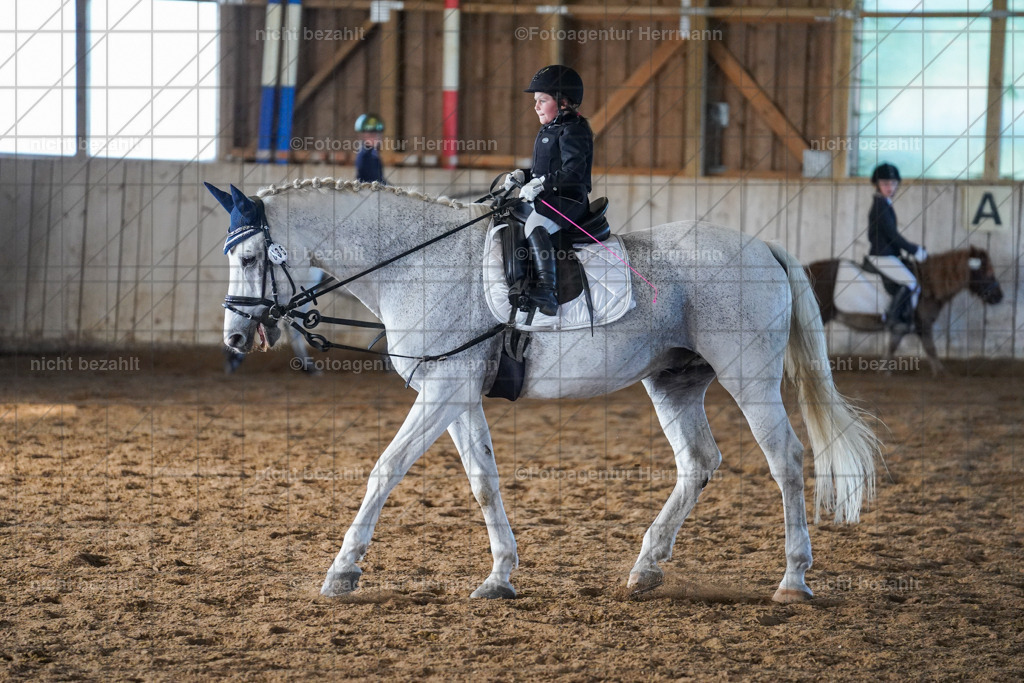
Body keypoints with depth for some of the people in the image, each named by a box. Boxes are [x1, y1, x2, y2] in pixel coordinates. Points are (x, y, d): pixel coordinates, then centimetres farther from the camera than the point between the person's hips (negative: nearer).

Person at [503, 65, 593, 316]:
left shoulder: (573, 130, -10)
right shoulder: (547, 131, 22)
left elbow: (572, 171, -23)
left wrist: (542, 184, -31)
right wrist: (521, 175, 10)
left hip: (568, 200, -11)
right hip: (544, 199, 11)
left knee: (536, 225, -34)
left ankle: (547, 289, -47)